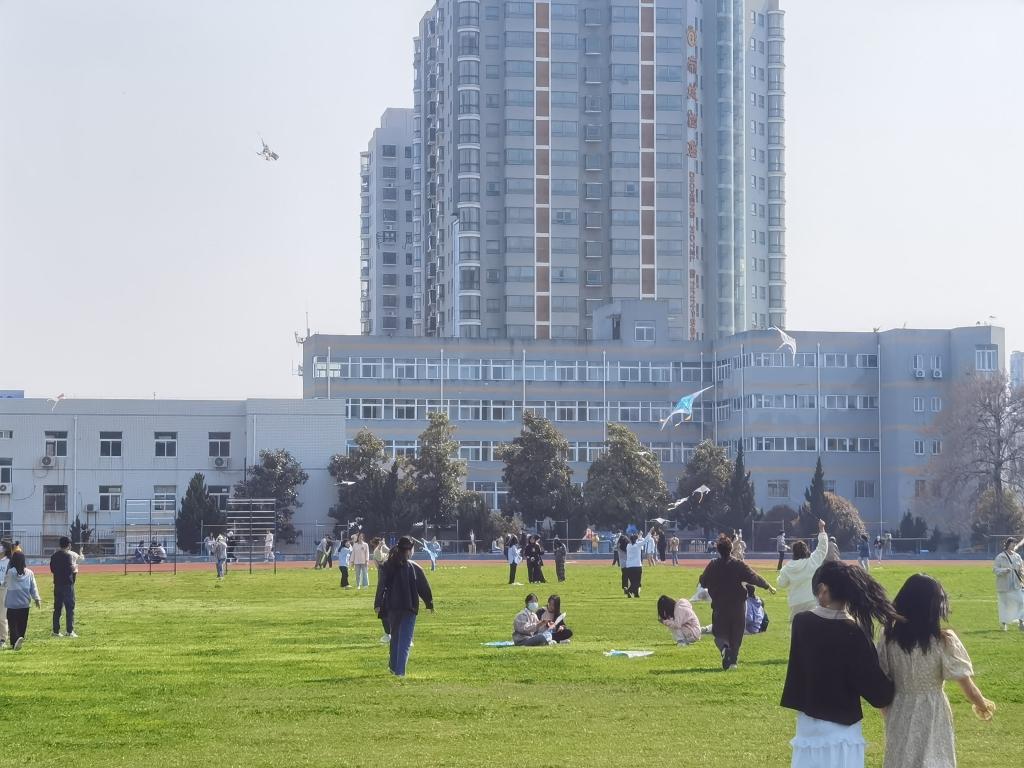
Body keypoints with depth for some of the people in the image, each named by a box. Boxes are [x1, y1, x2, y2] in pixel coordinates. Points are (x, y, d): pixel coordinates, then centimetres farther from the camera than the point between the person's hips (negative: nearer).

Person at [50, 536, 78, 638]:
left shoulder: (54, 556, 8)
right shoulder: (68, 555, -14)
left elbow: (52, 569, 15)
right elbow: (70, 569, -19)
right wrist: (74, 567, 0)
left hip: (57, 584, 7)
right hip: (67, 584, -7)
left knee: (57, 608, 11)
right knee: (70, 608, -2)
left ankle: (56, 631, 13)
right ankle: (70, 631, -6)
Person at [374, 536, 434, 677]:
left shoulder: (388, 566, 2)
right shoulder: (415, 568, -1)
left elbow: (381, 586, -4)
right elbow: (424, 588, 3)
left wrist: (378, 604, -5)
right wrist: (430, 604, 14)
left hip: (392, 607, 2)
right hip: (410, 608, -2)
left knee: (395, 638, 20)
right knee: (405, 640, -2)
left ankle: (394, 667, 28)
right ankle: (400, 670, -12)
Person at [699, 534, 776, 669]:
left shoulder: (712, 566, -6)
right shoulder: (739, 565, -10)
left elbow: (703, 583, 4)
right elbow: (754, 578, -6)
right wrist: (768, 587, 9)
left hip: (719, 607, 1)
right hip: (738, 606, 0)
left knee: (720, 633, 8)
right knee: (736, 635, 11)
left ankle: (724, 647, -24)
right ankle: (733, 660, 9)